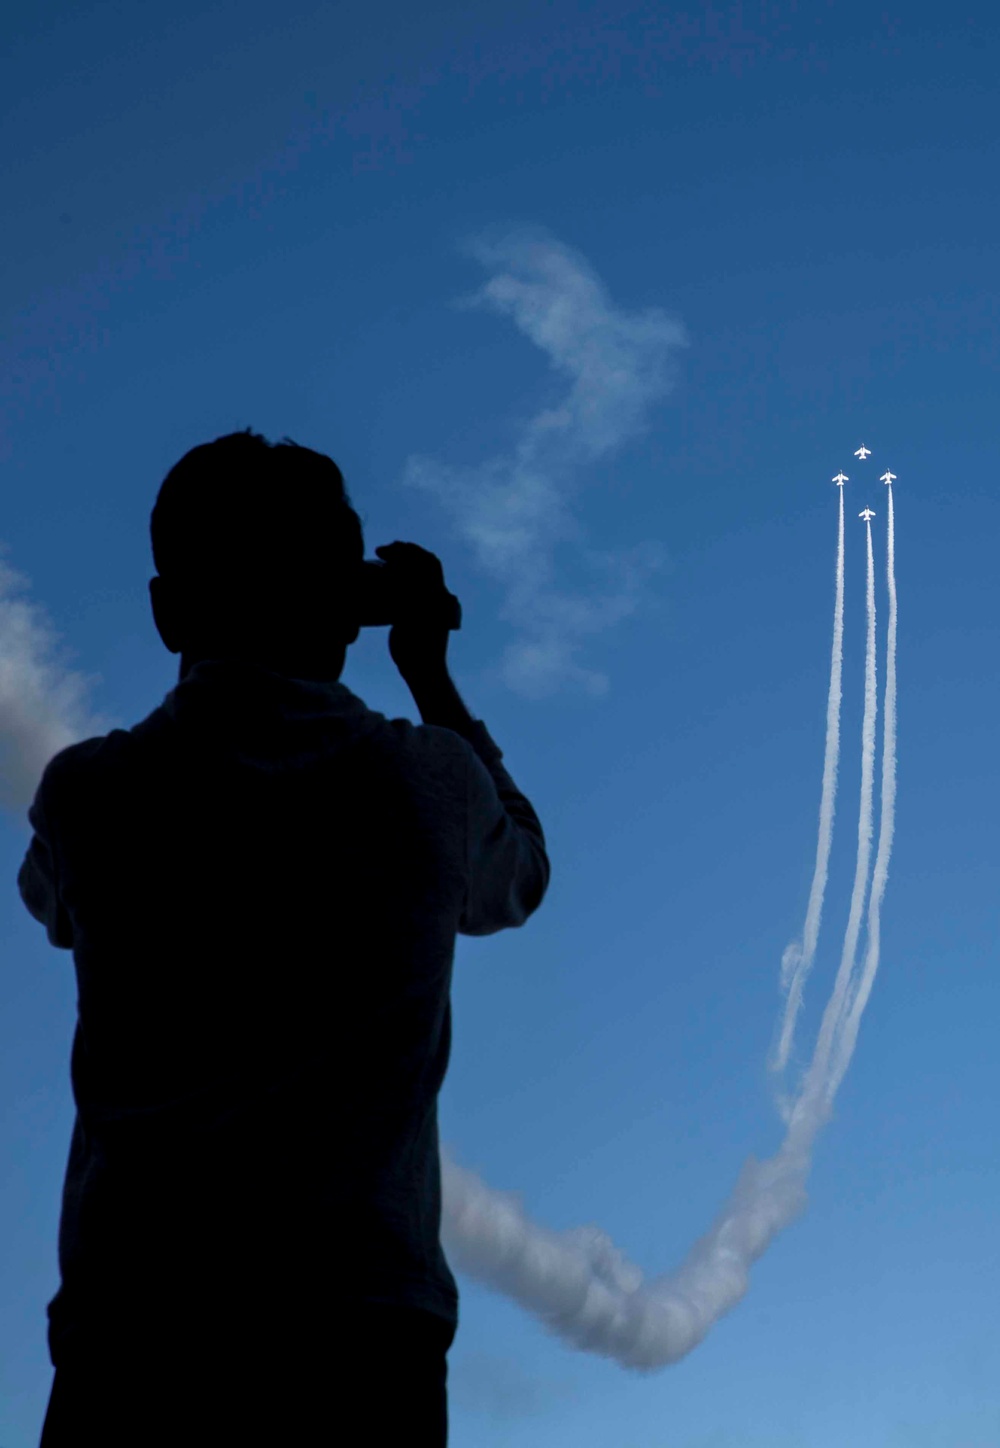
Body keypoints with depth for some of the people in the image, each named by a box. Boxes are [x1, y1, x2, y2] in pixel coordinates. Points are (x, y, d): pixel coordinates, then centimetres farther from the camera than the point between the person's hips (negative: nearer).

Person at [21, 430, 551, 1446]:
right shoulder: (428, 781, -2)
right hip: (364, 1341, 0)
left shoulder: (85, 793, -1)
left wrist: (206, 690, 25)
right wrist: (432, 676, 30)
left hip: (127, 1339, 1)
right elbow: (516, 877, 23)